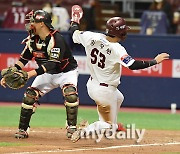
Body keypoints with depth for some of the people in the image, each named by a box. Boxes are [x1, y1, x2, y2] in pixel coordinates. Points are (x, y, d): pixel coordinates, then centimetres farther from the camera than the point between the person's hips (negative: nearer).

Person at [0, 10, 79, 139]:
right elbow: (23, 60, 0)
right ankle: (23, 130, 5)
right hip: (47, 74, 6)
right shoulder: (32, 40, -6)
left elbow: (53, 63, -38)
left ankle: (72, 128, -18)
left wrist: (32, 73, -48)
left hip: (67, 72, -6)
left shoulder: (56, 39, -29)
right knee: (30, 96, -5)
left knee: (70, 94, -31)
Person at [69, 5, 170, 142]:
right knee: (109, 125, 7)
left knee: (118, 97, 37)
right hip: (106, 92, -8)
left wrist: (75, 21, 27)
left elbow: (74, 33, 5)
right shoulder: (116, 49, -27)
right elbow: (133, 65, -35)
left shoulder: (92, 37, -10)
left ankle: (112, 126, 52)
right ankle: (84, 131, -13)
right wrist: (155, 61, -26)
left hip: (92, 84, 8)